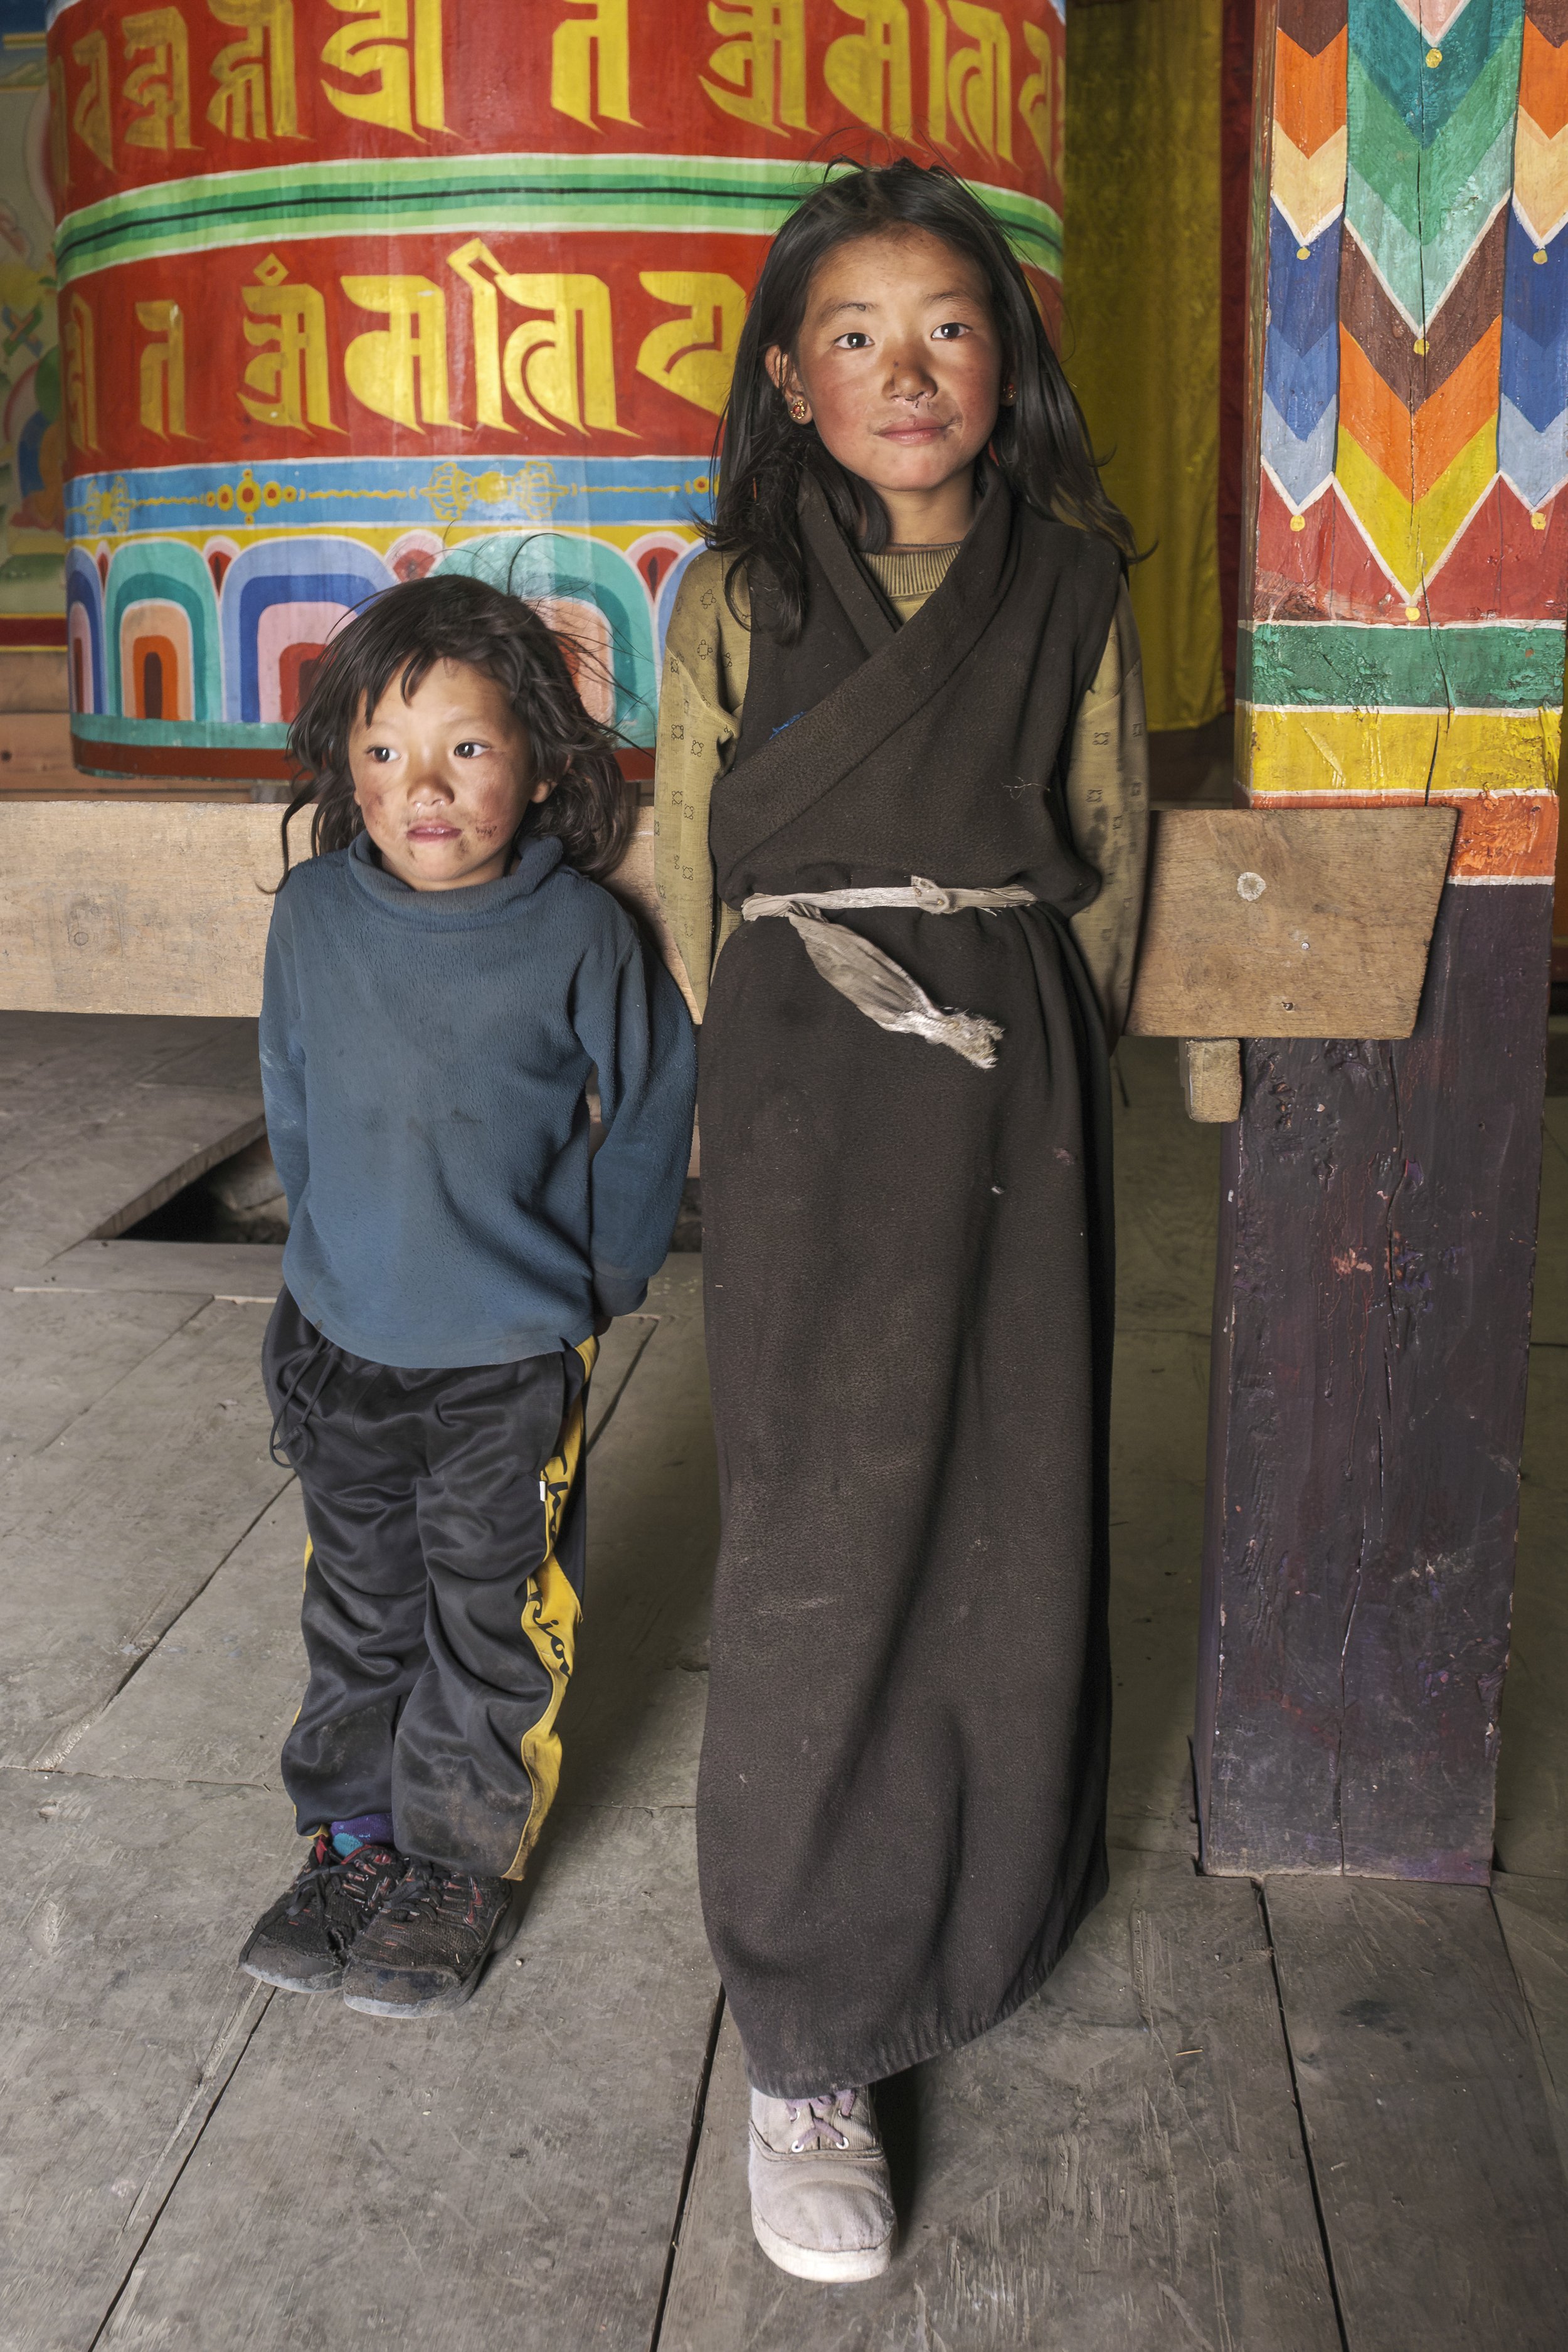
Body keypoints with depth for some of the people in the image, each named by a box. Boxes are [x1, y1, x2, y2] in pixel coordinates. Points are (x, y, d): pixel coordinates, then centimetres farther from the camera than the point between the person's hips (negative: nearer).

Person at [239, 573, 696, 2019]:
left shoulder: (579, 933, -15)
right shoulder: (314, 914, -5)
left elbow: (654, 1099, 0)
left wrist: (600, 1273, 5)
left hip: (512, 1356, -3)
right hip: (340, 1341, 3)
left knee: (490, 1619, 11)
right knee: (358, 1605, 18)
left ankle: (463, 1859, 29)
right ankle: (354, 1835, 37)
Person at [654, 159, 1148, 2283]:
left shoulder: (1069, 592, 6)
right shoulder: (738, 594, 2)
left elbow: (1108, 853, 13)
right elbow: (694, 874, 7)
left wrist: (1030, 1040, 7)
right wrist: (779, 1067, 7)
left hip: (1016, 1086, 3)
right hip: (807, 1087, -2)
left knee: (1016, 1494, 7)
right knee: (825, 1522, -5)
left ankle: (988, 1889, 33)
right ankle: (805, 2044, 6)